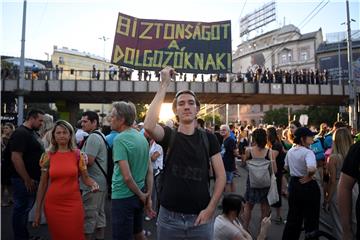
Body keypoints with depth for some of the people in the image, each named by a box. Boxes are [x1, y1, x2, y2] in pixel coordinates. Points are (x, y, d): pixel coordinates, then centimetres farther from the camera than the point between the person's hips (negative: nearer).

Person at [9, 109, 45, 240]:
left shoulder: (34, 133, 12)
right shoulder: (20, 133, -17)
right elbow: (16, 158, -23)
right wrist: (27, 180, -20)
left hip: (33, 179, 9)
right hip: (24, 180, -9)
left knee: (26, 208, 18)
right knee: (21, 209, 3)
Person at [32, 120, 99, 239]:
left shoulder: (78, 155, -3)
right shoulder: (48, 156, -1)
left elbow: (85, 177, 0)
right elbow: (43, 184, 3)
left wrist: (93, 184, -22)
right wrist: (37, 210, 4)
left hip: (73, 203, -1)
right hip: (52, 204, 1)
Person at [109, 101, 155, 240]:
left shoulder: (119, 139, -19)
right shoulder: (142, 137, 4)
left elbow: (127, 176, -23)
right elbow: (150, 170, 6)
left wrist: (141, 195, -9)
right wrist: (148, 196, 9)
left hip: (123, 197, -7)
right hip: (138, 195, 8)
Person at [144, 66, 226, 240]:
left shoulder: (208, 138, 0)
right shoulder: (168, 136, -4)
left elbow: (221, 176, 1)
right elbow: (149, 126, -26)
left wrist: (210, 208, -10)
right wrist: (164, 84, -22)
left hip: (200, 217, 0)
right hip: (169, 217, 0)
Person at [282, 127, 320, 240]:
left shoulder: (290, 151, 4)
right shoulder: (308, 152, -20)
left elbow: (286, 167, 18)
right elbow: (312, 169, -37)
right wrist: (308, 177, -19)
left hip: (293, 184, 7)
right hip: (308, 186, -7)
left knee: (293, 216, 20)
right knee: (310, 217, 11)